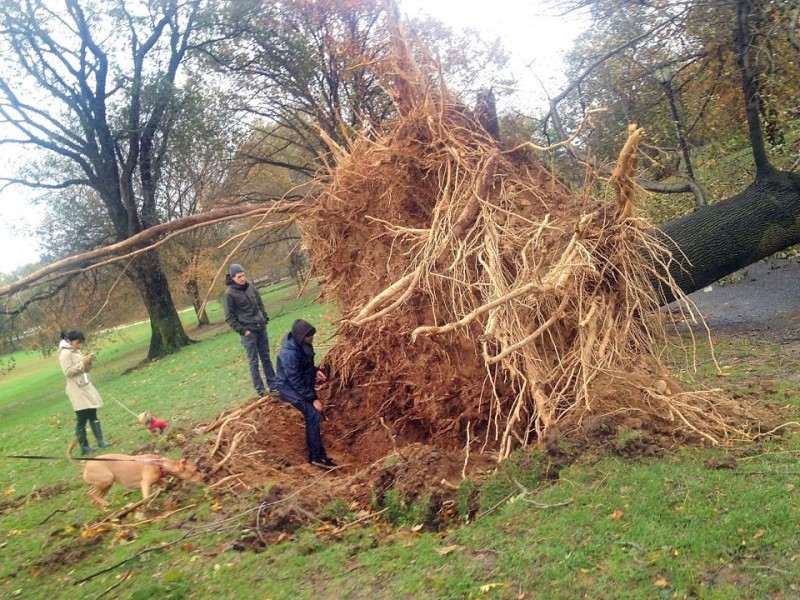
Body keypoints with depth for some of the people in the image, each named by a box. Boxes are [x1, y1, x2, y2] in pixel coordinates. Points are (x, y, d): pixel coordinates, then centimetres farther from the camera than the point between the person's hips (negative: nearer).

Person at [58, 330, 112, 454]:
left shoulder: (77, 351, 13)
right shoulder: (65, 353, -12)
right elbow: (68, 372, -20)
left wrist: (88, 363, -3)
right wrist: (82, 363, -20)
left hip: (86, 387, 8)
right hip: (77, 390, -8)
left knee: (93, 415, 8)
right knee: (82, 419, -4)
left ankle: (100, 441, 12)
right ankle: (84, 446, 4)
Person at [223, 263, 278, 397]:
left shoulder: (250, 287, 4)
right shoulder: (230, 293, -10)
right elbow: (229, 317, -8)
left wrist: (265, 319, 8)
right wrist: (242, 330, -13)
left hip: (261, 328, 5)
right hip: (248, 332, -5)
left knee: (266, 358, 11)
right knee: (254, 362, 0)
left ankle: (273, 386, 20)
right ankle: (260, 391, 7)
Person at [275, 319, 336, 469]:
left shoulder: (300, 344, -5)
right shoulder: (290, 354, -32)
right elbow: (296, 381, -28)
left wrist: (315, 371, -1)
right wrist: (313, 399, -22)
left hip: (302, 383, 9)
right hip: (291, 388, -9)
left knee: (312, 414, 15)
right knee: (313, 415, -16)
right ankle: (317, 457, -11)